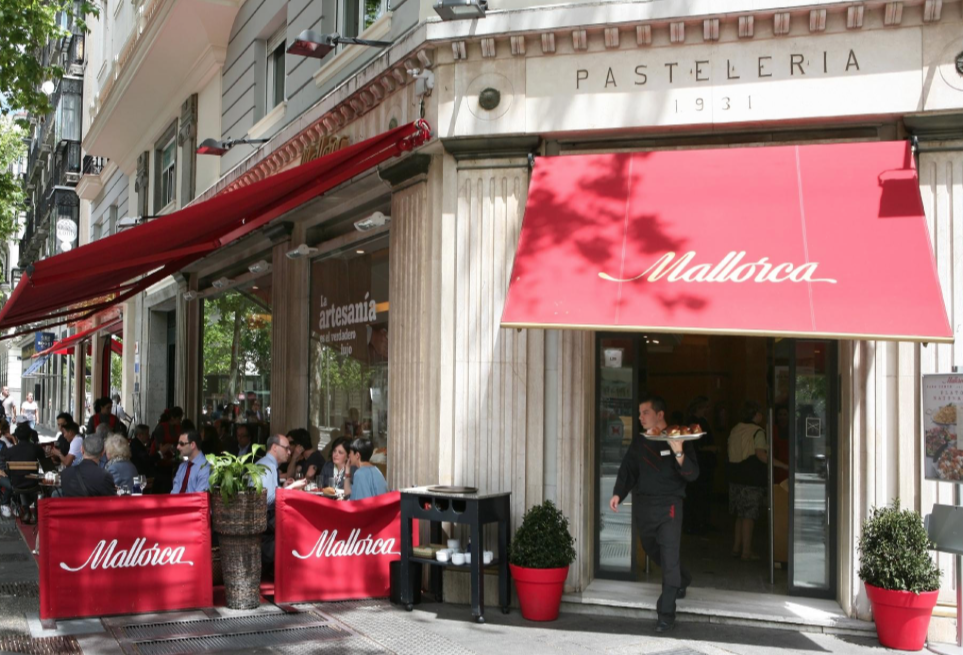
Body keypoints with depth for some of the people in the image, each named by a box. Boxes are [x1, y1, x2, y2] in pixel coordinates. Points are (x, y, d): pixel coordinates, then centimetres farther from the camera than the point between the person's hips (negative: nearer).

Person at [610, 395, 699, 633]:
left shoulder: (677, 440, -6)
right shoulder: (638, 443, 8)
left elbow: (692, 474, -12)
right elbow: (628, 470, 10)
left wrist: (679, 453, -29)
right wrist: (618, 494, -7)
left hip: (669, 505, -6)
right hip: (643, 505, 6)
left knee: (669, 557, -10)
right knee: (652, 549, 20)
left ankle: (667, 614, -6)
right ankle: (682, 580, 47)